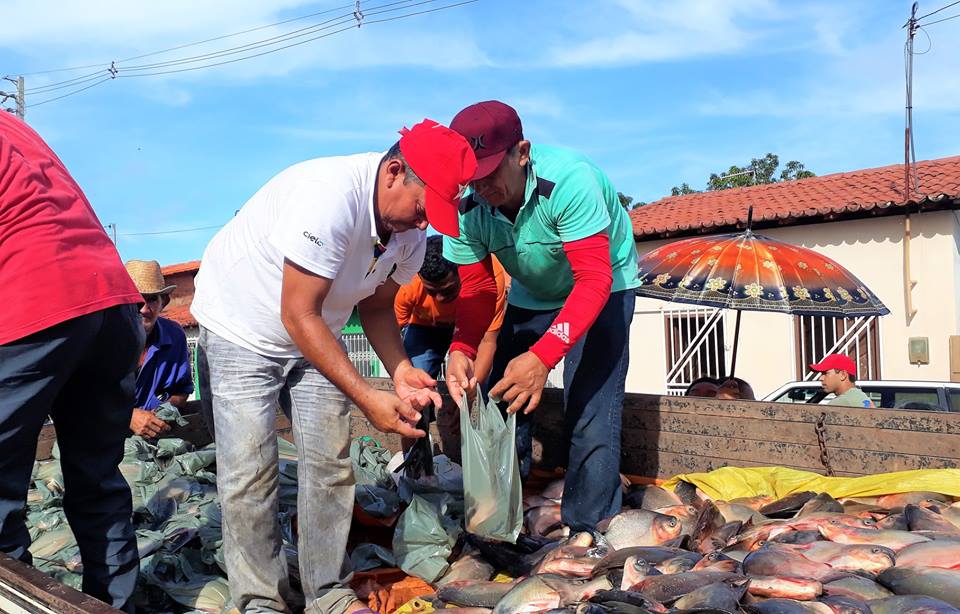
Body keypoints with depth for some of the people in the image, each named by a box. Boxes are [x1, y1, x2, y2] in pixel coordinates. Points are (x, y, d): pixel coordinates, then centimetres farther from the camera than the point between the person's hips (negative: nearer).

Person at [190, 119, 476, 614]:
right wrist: (367, 398, -31)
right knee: (249, 474, -7)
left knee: (331, 465, 1)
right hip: (241, 327, -6)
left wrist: (400, 370, -16)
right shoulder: (329, 195, -34)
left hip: (314, 335, 6)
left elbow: (376, 304, 2)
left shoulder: (412, 227, -10)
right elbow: (297, 316, -31)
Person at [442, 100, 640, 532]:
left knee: (590, 416, -16)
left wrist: (542, 356, -51)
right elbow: (478, 291, -15)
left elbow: (595, 279, -40)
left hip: (601, 291, -5)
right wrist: (461, 350, -36)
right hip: (530, 296, 5)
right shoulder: (467, 207, -20)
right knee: (500, 402, 2)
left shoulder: (568, 179, -36)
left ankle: (587, 536, 0)